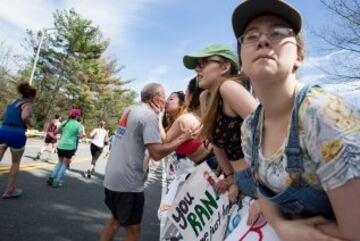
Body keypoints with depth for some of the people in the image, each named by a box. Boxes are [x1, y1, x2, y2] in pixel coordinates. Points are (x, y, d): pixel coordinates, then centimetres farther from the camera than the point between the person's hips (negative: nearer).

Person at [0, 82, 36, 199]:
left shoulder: (13, 102, 17)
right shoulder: (27, 104, -6)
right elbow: (24, 117, -25)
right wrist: (30, 124, -7)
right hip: (17, 135, -6)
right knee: (16, 162, 13)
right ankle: (10, 190, 20)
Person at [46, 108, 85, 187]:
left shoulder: (64, 122, 7)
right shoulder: (78, 124, -7)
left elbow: (58, 131, 18)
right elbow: (81, 135, -14)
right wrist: (76, 136, 5)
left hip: (61, 145, 5)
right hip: (70, 146, -5)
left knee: (60, 162, 23)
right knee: (65, 164, 7)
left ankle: (51, 178, 16)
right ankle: (57, 181, 6)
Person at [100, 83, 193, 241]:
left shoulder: (131, 109, 10)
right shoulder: (149, 115, -16)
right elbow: (156, 153, -23)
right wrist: (182, 138, -14)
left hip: (112, 177, 9)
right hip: (127, 181, -9)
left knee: (116, 219, 27)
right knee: (133, 228, 10)